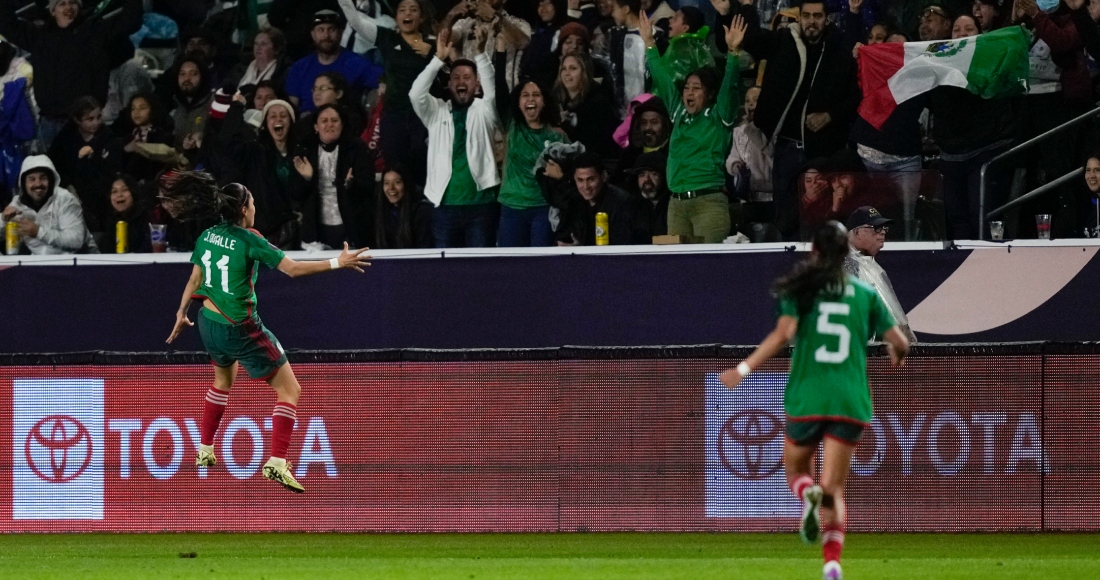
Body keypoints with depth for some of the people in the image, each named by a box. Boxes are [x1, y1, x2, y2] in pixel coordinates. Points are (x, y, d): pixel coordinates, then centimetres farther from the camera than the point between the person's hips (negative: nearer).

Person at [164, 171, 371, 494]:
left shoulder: (207, 237, 2)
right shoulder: (248, 240, -17)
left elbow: (195, 279, 14)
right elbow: (292, 269, -22)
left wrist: (182, 313, 29)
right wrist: (337, 264, -17)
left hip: (208, 322, 8)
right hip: (240, 330, -8)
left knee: (224, 382, 35)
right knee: (289, 390, 0)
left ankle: (205, 451, 43)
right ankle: (277, 463, -12)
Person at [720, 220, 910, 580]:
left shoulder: (802, 290, 2)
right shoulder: (866, 295, 8)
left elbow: (783, 334, -13)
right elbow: (899, 342, 7)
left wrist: (744, 369, -8)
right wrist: (897, 354, 32)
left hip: (807, 398, -1)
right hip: (851, 401, 1)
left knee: (796, 469, 20)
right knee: (834, 489, 5)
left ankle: (809, 496, -17)